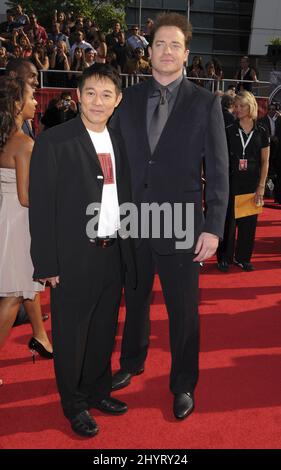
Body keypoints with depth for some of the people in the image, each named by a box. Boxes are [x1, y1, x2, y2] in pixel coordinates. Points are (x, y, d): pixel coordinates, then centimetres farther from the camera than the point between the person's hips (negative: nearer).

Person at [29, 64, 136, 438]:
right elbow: (41, 207, -11)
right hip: (74, 257, -5)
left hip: (114, 253, 6)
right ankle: (74, 404, 31)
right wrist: (47, 263, -13)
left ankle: (97, 391, 40)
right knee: (71, 334, 10)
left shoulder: (119, 142, 9)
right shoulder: (53, 141, -10)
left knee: (104, 330, 19)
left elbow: (124, 198, 12)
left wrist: (129, 250, 8)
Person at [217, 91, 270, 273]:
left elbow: (265, 161, 4)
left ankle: (243, 257, 20)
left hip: (252, 182, 1)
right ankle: (225, 258, 13)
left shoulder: (261, 132, 3)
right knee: (229, 219, 1)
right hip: (231, 181, -1)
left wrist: (261, 186, -3)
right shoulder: (229, 131, 2)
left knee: (249, 221, 6)